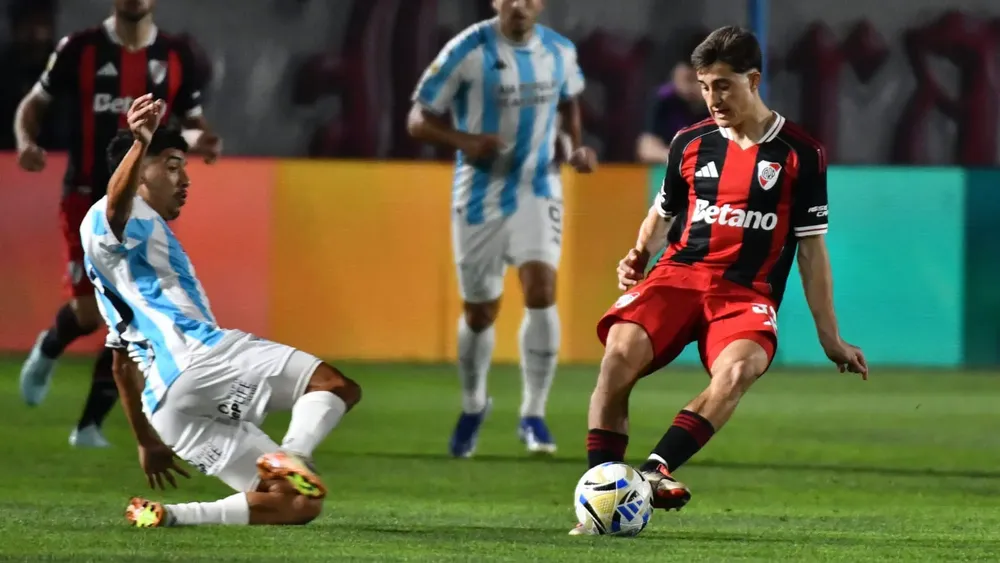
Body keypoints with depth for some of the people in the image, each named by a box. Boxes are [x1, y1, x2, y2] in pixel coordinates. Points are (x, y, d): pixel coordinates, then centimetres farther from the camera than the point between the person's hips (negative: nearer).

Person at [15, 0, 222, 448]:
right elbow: (34, 104, 5)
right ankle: (47, 351, 26)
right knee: (91, 310, -11)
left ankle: (90, 426, 6)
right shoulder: (80, 50, -4)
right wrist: (26, 142, -16)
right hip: (88, 200, -3)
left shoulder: (176, 58, 4)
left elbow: (192, 120, 15)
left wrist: (205, 142, -8)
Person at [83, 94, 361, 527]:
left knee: (300, 504, 1)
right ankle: (292, 454, -34)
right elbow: (117, 204, -21)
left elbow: (122, 363, 40)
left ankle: (168, 516, -14)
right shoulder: (118, 223, 7)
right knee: (336, 387, -6)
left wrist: (146, 441, 42)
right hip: (197, 358, -8)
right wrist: (141, 144, -40)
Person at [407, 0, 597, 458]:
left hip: (537, 189, 1)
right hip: (479, 196, -1)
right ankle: (473, 406, 35)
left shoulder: (560, 52, 1)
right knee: (480, 312, 8)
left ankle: (533, 415, -10)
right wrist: (465, 141, -25)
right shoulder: (466, 51, -11)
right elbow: (419, 120, -8)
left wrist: (574, 147, 4)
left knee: (541, 290, -20)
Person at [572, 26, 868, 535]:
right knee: (621, 351, -27)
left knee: (738, 368, -35)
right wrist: (640, 253, 4)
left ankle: (656, 468, -44)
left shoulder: (800, 155, 3)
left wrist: (830, 339, 8)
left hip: (747, 292, -2)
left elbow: (811, 248, 8)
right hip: (680, 273, 2)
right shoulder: (690, 144, 11)